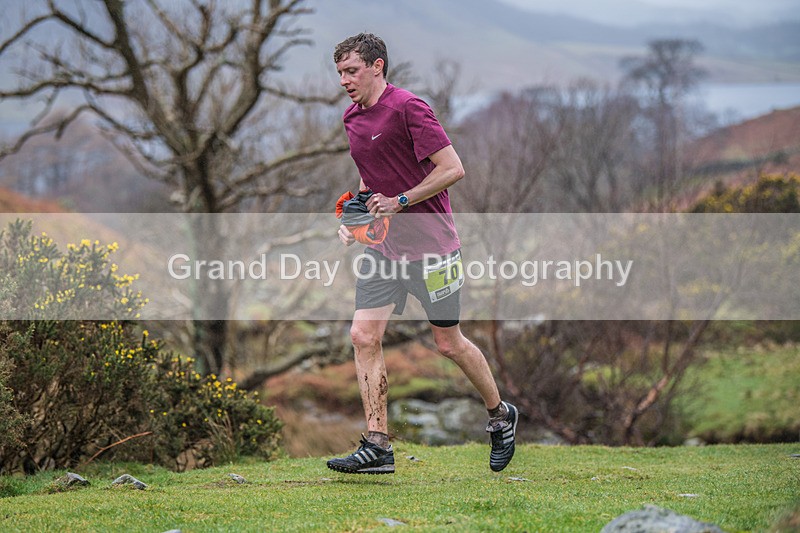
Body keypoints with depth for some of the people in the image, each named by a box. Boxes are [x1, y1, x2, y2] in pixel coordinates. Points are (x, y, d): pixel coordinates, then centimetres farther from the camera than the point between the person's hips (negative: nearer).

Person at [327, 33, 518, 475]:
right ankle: (377, 446, -4)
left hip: (430, 244, -7)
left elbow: (453, 169, -18)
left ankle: (501, 415, 27)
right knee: (363, 336, -6)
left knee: (449, 343, 3)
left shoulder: (407, 108, -15)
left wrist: (400, 202, -20)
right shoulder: (352, 118, 10)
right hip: (383, 248, 7)